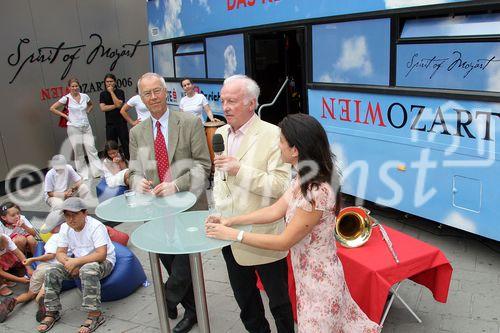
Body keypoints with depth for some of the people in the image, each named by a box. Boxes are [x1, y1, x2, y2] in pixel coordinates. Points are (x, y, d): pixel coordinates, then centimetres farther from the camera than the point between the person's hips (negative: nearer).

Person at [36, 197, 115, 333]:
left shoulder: (96, 226, -23)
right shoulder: (65, 227, -2)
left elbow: (101, 254, -30)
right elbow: (60, 253, 2)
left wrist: (76, 262, -30)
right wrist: (69, 262, -20)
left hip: (104, 261, -7)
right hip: (78, 262, 7)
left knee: (88, 270, -38)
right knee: (52, 271, -12)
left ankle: (95, 314, -29)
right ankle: (52, 312, 3)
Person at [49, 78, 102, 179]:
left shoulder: (85, 96, 4)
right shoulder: (66, 98, -6)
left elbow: (91, 105, 25)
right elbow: (52, 108, -2)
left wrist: (87, 112, 9)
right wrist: (65, 115, -5)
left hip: (86, 127, 3)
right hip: (74, 128, -3)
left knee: (91, 149, -2)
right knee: (78, 152, 4)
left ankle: (98, 172, 3)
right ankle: (83, 175, 12)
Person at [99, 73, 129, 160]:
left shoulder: (120, 92, 0)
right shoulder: (103, 94, 9)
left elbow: (118, 104, -16)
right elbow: (103, 108, -4)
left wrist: (111, 92, -11)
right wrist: (116, 106, -9)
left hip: (121, 123, -3)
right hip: (110, 124, 3)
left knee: (125, 144, -1)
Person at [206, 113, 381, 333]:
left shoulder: (317, 192, -32)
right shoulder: (304, 180, -4)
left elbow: (284, 242, -25)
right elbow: (275, 211, 2)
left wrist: (233, 235, -19)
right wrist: (231, 221, -3)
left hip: (318, 277, -8)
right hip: (310, 273, 8)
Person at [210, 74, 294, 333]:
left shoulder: (273, 135, -15)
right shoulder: (221, 133, 7)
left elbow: (280, 186, -22)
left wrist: (240, 170, -27)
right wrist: (218, 210, 12)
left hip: (263, 235, -7)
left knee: (278, 299, 10)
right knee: (244, 297, 23)